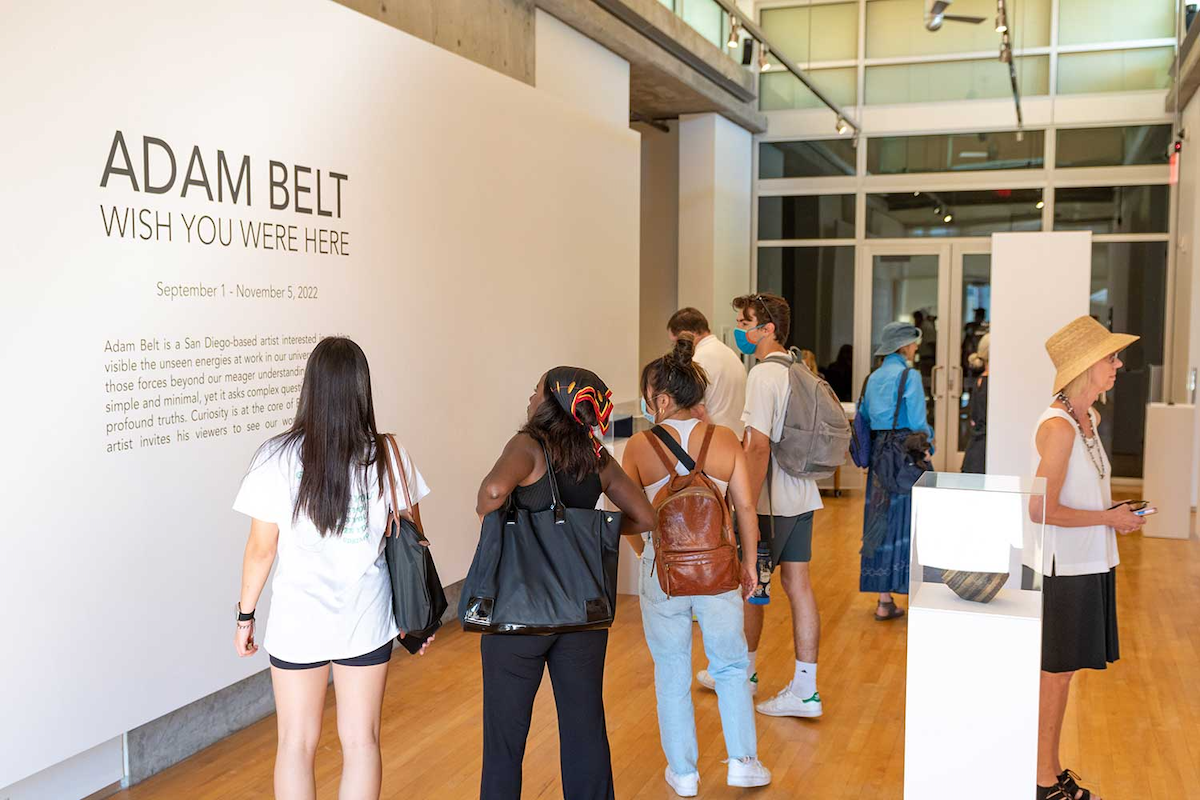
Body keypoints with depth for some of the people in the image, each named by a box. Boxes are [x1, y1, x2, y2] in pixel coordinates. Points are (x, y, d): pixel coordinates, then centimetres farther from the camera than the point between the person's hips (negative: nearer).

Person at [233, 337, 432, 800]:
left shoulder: (277, 458, -13)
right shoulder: (388, 456, -9)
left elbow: (261, 549, -7)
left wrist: (245, 615, 7)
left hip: (298, 621, -1)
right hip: (367, 620, 1)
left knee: (296, 744, 14)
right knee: (361, 740, 13)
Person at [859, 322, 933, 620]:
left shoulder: (873, 378, 12)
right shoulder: (908, 376, -9)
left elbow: (863, 417, 18)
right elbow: (917, 421, -12)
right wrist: (929, 440, 5)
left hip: (878, 454, 7)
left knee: (881, 522, 8)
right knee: (906, 520, -1)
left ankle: (885, 599, 12)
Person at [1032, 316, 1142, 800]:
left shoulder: (1087, 420, 9)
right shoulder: (1058, 427, -19)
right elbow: (1043, 509, -22)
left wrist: (1115, 514, 6)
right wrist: (1108, 518, -14)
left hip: (1087, 562, 9)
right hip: (1062, 566, -9)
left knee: (1062, 671, 16)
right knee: (1054, 673, 3)